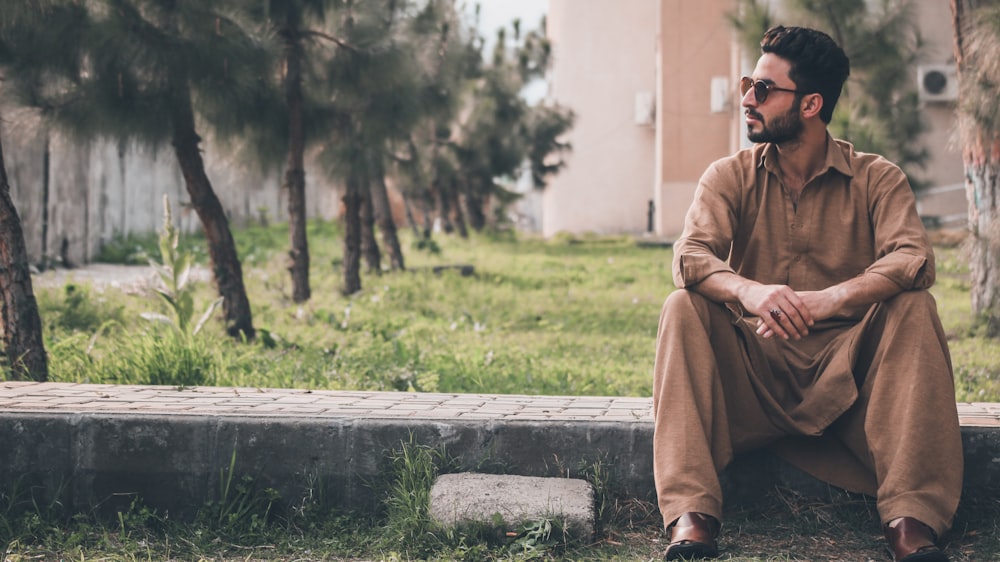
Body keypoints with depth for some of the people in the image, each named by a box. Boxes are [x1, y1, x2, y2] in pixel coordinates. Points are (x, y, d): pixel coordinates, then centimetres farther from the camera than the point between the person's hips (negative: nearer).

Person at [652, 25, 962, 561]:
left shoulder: (876, 177, 0)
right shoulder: (729, 176, 3)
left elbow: (913, 258, -19)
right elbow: (690, 256, -14)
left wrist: (827, 300, -37)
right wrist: (750, 291, -38)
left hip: (846, 375, -1)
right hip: (753, 373, 1)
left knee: (913, 307, -26)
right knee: (683, 307, -24)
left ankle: (912, 519, -32)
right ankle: (690, 515, -34)